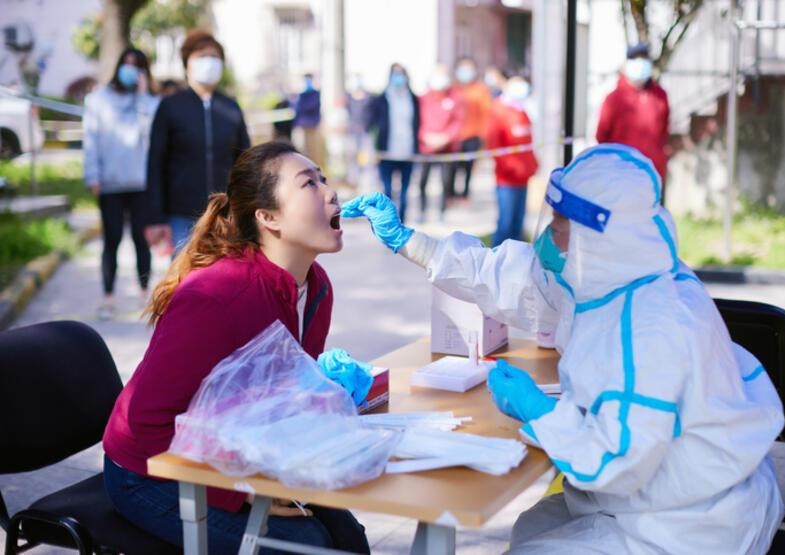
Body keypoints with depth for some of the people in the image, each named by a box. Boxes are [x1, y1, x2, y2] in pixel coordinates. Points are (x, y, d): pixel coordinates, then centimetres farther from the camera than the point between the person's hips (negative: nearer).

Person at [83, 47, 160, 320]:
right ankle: (108, 298, 3)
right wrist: (92, 176, -4)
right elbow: (91, 139, 5)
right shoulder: (98, 99, 9)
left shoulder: (151, 103, 9)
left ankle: (145, 293, 11)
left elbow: (150, 131, -9)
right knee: (112, 239, -1)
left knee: (141, 237, 1)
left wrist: (142, 94, -7)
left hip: (141, 182, 0)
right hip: (110, 182, 0)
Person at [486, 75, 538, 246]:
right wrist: (509, 165, -23)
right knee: (506, 222, -8)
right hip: (507, 179, -8)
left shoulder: (521, 113, 15)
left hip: (522, 177, 8)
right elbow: (493, 145, -18)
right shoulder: (499, 112, -10)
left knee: (518, 221, 11)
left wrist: (532, 163, 13)